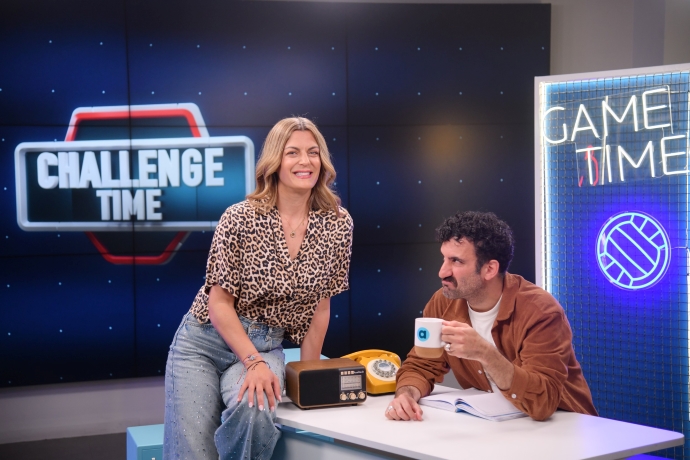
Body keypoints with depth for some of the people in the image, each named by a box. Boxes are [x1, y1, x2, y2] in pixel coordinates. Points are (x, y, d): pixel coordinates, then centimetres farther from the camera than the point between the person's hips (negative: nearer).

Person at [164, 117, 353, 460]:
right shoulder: (240, 218, -13)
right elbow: (219, 303, -11)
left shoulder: (338, 225, -4)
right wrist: (254, 363, -21)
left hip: (266, 344, 2)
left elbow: (321, 306, 4)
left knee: (255, 410, -32)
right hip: (203, 340, -2)